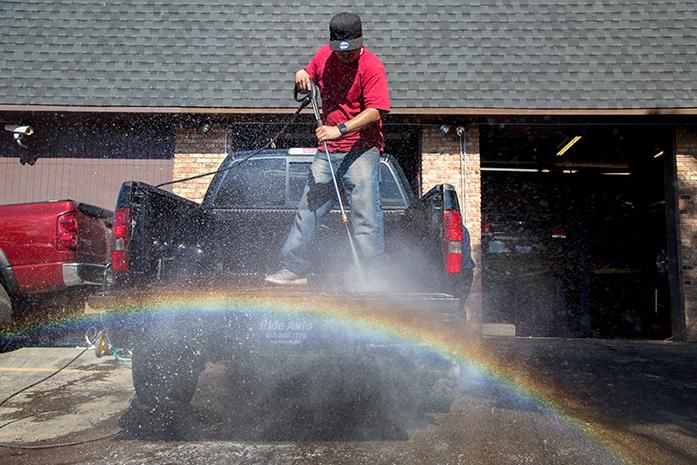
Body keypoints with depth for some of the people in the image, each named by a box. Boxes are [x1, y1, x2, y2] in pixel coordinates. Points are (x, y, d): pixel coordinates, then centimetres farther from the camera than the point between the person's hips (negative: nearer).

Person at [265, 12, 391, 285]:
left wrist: (340, 129, -31)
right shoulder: (323, 55, 8)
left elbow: (374, 111, -21)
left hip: (361, 149, -6)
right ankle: (294, 268, 16)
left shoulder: (372, 66, -11)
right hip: (327, 150, 6)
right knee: (309, 206, 7)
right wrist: (301, 76, 0)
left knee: (365, 211, -13)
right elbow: (308, 82, 25)